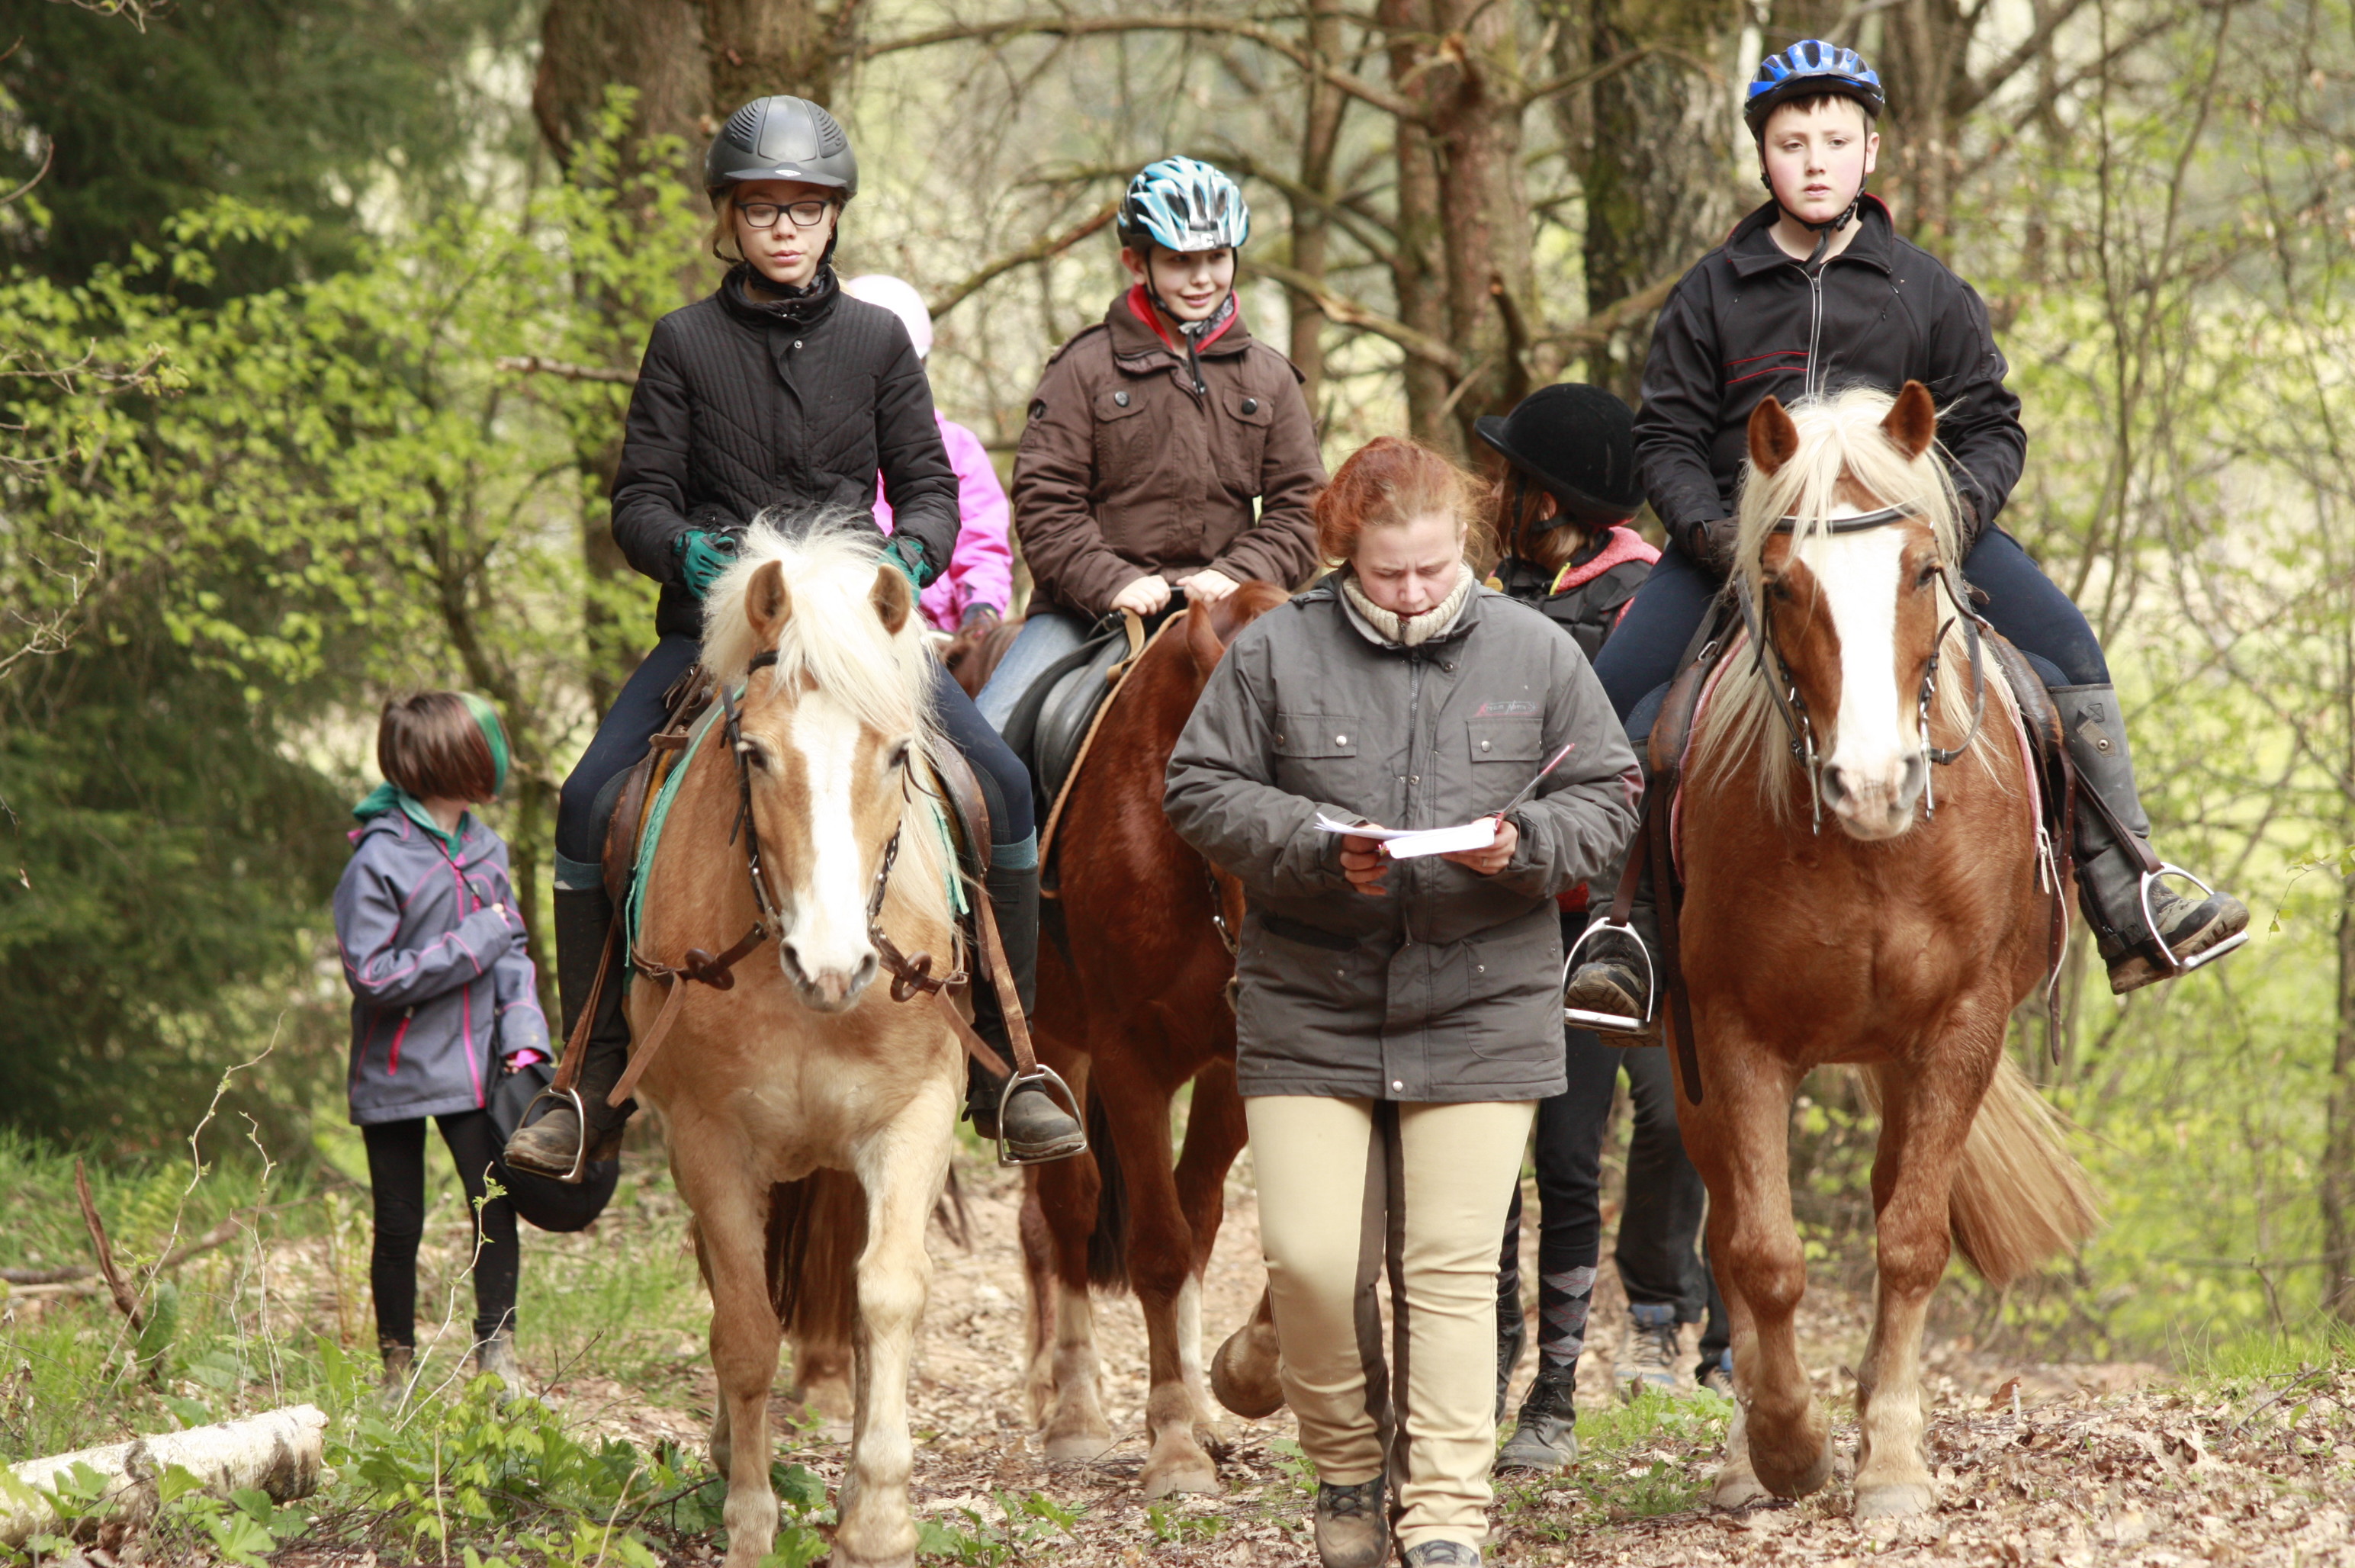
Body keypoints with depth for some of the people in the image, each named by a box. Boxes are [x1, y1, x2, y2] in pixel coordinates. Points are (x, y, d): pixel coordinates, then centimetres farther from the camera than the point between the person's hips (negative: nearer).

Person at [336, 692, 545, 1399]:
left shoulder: (484, 850, 5)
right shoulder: (379, 861, -14)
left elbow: (510, 951, 9)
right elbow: (372, 975, -18)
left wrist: (523, 1036, -6)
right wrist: (475, 943, -17)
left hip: (471, 1068, 4)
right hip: (396, 1071, -4)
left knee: (495, 1208, -6)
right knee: (399, 1226, 5)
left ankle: (498, 1359, 2)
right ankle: (397, 1367, 18)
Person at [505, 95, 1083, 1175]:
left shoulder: (876, 341, 7)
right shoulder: (686, 343, 4)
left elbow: (930, 487, 7)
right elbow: (639, 499, 2)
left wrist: (910, 556, -15)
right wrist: (684, 550, -20)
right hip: (714, 624, 0)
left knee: (1001, 787, -18)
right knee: (589, 807, -18)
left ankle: (1006, 1060, -5)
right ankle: (597, 1083, -5)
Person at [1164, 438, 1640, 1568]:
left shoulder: (1535, 655, 3)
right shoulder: (1274, 652, 0)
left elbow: (1606, 797, 8)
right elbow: (1202, 791, 1)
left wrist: (1524, 847, -13)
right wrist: (1318, 848, -15)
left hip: (1480, 1017, 0)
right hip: (1309, 1012, 0)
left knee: (1453, 1265, -2)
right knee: (1309, 1260, -5)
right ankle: (1347, 1465, 20)